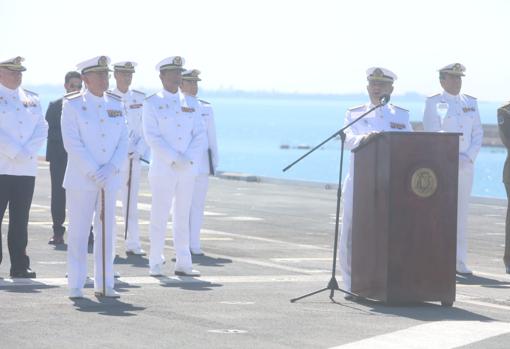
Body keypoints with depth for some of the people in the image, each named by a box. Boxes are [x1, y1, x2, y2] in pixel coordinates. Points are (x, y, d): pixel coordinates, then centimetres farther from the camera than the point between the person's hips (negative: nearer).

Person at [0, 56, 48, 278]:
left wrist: (27, 152, -8)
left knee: (21, 220, 6)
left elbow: (42, 128, 8)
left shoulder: (32, 99, 16)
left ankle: (20, 265, 10)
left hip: (27, 168, 5)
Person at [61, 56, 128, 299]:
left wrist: (111, 168, -8)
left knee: (106, 231, 7)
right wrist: (93, 172, -16)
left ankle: (104, 284, 14)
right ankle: (75, 285, 5)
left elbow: (123, 141, 7)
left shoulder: (116, 104, 10)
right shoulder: (72, 105, -4)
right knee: (79, 231, -1)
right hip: (80, 179, -4)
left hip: (110, 179, 4)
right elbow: (72, 142, -11)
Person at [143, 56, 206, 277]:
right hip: (163, 170, -4)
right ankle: (155, 264, 4)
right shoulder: (152, 103, -1)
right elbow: (152, 136, -10)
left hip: (188, 170, 4)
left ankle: (183, 264, 11)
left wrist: (189, 159, -8)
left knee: (183, 217, 7)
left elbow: (199, 135, 8)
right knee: (160, 216, -2)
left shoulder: (189, 103, 12)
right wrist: (175, 159, -17)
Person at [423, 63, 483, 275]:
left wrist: (468, 157, -5)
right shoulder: (433, 103, -1)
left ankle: (460, 262, 10)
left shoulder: (470, 103, 15)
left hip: (466, 165, 5)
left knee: (462, 213, 6)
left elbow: (478, 134, 11)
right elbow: (432, 135, -8)